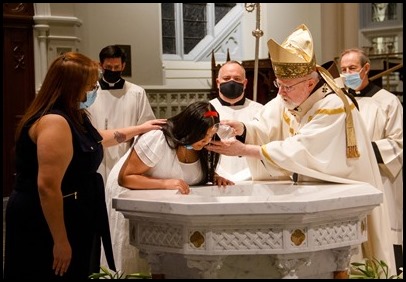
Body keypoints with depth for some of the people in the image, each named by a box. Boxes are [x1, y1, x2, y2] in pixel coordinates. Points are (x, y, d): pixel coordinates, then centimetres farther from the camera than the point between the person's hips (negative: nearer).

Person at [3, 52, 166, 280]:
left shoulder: (72, 117, 9)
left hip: (67, 218, 10)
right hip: (46, 227, -10)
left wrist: (140, 129, 35)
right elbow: (47, 187, -29)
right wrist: (60, 241, -26)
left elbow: (95, 139, 32)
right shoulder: (54, 122, -24)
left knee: (77, 273, 17)